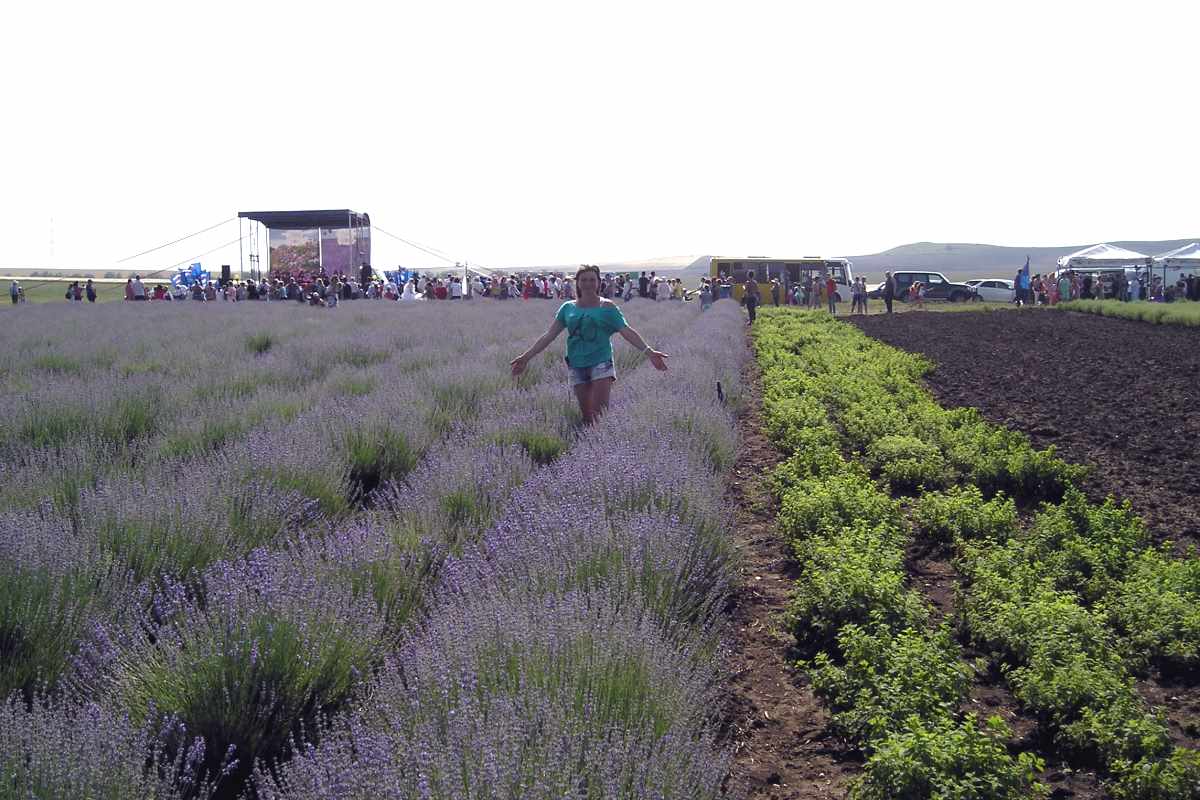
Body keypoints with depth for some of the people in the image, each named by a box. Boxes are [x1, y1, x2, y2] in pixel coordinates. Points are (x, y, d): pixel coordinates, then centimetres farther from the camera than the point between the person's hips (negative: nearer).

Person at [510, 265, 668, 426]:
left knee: (600, 413, -15)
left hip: (601, 363, -3)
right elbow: (549, 336, 11)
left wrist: (649, 351, -18)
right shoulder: (568, 308, 9)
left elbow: (627, 332, -5)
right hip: (577, 366, 3)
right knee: (586, 416, 4)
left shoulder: (607, 307, 1)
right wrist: (526, 356, 6)